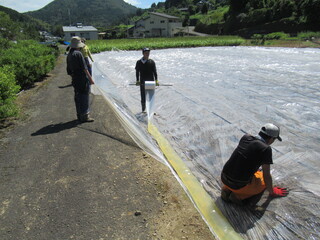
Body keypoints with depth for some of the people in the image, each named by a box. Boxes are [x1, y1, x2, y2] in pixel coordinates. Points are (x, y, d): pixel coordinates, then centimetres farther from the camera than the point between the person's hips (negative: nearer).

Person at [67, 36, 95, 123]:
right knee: (84, 97, -4)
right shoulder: (78, 54, -12)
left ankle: (80, 115, 22)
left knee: (78, 97, 13)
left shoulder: (69, 55, 14)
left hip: (75, 80, 9)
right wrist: (90, 78, -15)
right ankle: (84, 116, 1)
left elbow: (69, 71, 18)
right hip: (83, 79, -9)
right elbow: (84, 68, -17)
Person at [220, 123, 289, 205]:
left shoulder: (245, 137, 4)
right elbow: (266, 176, -6)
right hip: (239, 185, -5)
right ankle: (239, 195, 2)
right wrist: (272, 192, 14)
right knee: (265, 181, 23)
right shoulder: (266, 149, -14)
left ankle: (227, 189, 12)